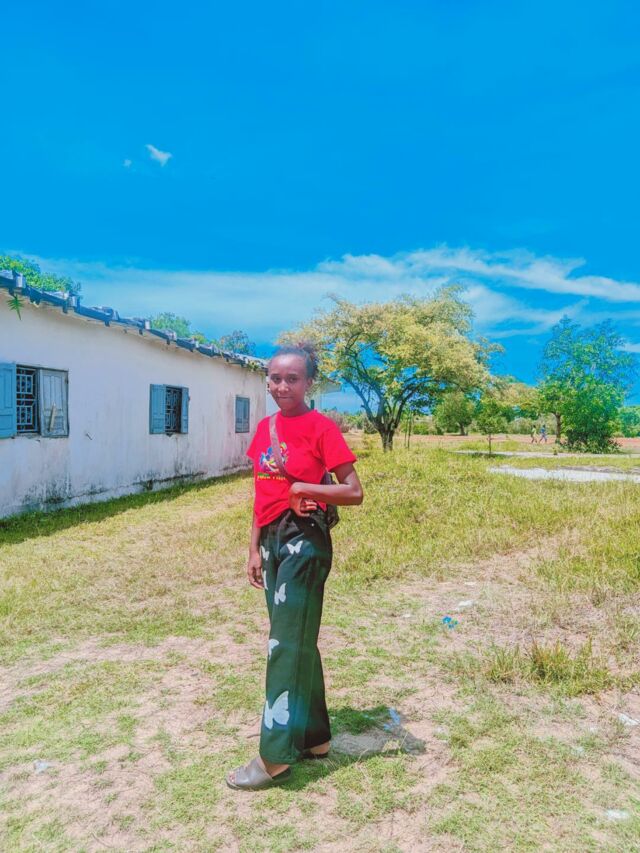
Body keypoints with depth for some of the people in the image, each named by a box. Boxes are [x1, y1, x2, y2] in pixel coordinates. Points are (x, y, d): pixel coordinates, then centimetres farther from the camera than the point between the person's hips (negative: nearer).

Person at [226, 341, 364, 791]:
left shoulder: (321, 427, -10)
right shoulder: (265, 427, 10)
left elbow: (354, 492, -12)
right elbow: (261, 495, 13)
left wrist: (300, 487, -18)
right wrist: (254, 549, 12)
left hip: (303, 542, -7)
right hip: (271, 541, 8)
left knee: (287, 644, -2)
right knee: (298, 640, 16)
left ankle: (276, 756, 11)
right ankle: (314, 736, 31)